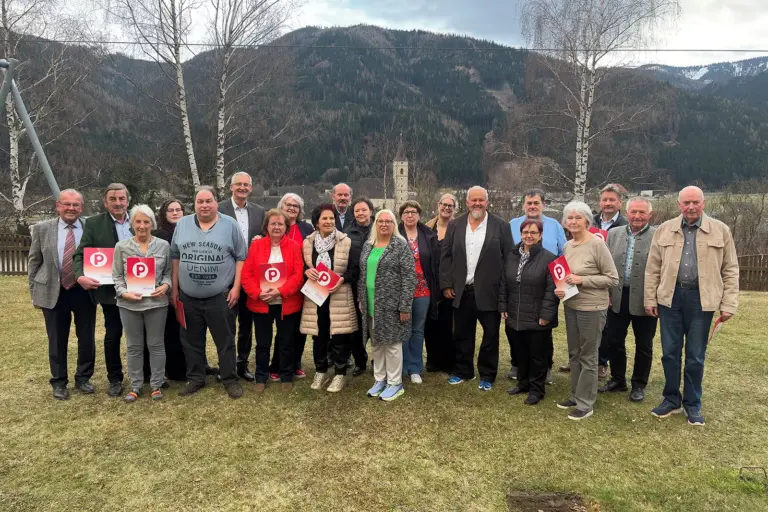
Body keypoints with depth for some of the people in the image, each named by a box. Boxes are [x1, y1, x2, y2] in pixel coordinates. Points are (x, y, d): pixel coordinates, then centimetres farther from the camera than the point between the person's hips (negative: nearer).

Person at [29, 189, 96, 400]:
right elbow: (34, 262, 6)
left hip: (85, 291, 0)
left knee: (87, 338, 9)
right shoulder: (42, 228, 1)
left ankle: (83, 378, 27)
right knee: (57, 340, 9)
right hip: (53, 292, 0)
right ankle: (59, 382, 25)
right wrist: (34, 291, 4)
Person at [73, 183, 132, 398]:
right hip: (110, 290, -1)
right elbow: (81, 254, -5)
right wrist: (80, 276, -24)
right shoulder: (94, 224, -2)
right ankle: (115, 379, 23)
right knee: (112, 335, 8)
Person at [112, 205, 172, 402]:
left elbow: (168, 271, 7)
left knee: (156, 344, 8)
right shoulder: (121, 247, 2)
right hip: (129, 304, 1)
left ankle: (157, 385, 19)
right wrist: (124, 292, -11)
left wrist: (165, 286, -12)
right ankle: (135, 386, 23)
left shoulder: (163, 245, 2)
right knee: (134, 346, 11)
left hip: (156, 302, -1)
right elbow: (117, 276, 5)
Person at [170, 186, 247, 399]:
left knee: (225, 340, 5)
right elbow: (175, 257, 10)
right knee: (191, 341, 13)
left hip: (221, 297, -3)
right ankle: (195, 378, 27)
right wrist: (174, 288, 8)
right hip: (188, 297, 3)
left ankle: (230, 379, 17)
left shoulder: (230, 225, -2)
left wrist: (236, 287, -7)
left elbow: (241, 258, -1)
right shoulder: (182, 224, 6)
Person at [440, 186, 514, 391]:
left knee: (491, 335, 7)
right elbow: (446, 257, 5)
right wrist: (446, 284, -1)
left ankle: (487, 375, 22)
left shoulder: (501, 226, -2)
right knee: (462, 335, 13)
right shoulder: (455, 226, 5)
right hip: (461, 291, 2)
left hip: (489, 292, -2)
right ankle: (462, 371, 28)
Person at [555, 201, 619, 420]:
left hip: (592, 308, -7)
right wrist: (560, 288, -3)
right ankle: (576, 396, 31)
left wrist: (582, 280, -21)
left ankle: (585, 404, 16)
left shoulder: (597, 244, -15)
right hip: (571, 306, 7)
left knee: (588, 356, 5)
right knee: (574, 353, 16)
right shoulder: (568, 245, 4)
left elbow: (613, 278, -14)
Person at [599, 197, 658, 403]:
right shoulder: (613, 234, 5)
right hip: (617, 297, 4)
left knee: (643, 345, 10)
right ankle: (617, 380, 30)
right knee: (614, 341, 12)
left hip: (645, 300, -3)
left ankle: (639, 385, 26)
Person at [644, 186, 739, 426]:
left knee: (696, 356, 8)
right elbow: (653, 269, 7)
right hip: (671, 296, 1)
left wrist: (728, 304, -3)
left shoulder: (720, 230, 2)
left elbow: (730, 271, 2)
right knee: (670, 352, 9)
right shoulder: (664, 230, 5)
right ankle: (671, 399, 24)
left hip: (701, 298, -1)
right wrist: (650, 299, 3)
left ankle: (692, 404, 23)